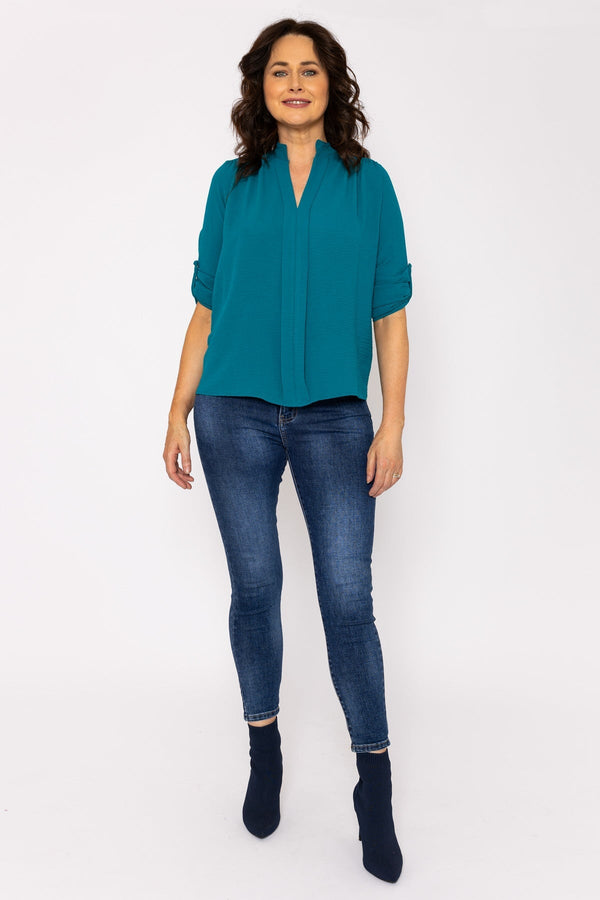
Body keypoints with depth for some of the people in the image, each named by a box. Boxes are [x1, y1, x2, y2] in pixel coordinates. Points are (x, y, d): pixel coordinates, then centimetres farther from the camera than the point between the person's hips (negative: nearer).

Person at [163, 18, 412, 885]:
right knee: (254, 586, 9)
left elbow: (390, 314, 4)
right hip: (236, 411, 2)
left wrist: (392, 425, -3)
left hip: (334, 415, -1)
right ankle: (265, 749, 29)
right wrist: (179, 413, 4)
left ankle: (375, 782, 12)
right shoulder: (232, 183, 9)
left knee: (348, 600, -3)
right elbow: (207, 309, 9)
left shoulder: (367, 183, 6)